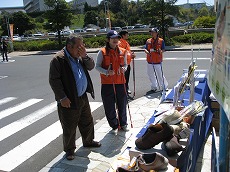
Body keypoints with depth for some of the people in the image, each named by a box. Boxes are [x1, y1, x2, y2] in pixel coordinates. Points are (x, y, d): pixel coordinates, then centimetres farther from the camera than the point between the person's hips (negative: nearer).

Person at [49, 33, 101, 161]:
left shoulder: (80, 56, 6)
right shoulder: (58, 59, -16)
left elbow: (91, 66, 8)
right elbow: (54, 80, -17)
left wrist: (85, 56, -10)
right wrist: (62, 98, -19)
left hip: (83, 97, 8)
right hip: (69, 101, -7)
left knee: (87, 122, 22)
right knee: (69, 128, 7)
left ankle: (88, 141, 44)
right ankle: (69, 150, 27)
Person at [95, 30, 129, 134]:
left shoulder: (123, 52, 5)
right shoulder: (102, 52, -6)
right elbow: (97, 66, -3)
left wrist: (124, 68, -8)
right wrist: (106, 72, -19)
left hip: (120, 82, 3)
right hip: (107, 83, -2)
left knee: (122, 105, 13)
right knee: (109, 106, 5)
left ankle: (123, 123, 34)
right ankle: (114, 126, 24)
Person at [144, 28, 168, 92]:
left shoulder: (161, 41, 0)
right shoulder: (148, 41, 8)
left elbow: (163, 49, 1)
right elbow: (145, 49, 6)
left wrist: (160, 51, -22)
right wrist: (147, 52, -17)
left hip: (158, 61, -4)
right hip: (150, 61, 4)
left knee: (160, 74, -2)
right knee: (150, 74, 12)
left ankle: (163, 87, 13)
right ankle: (154, 87, 27)